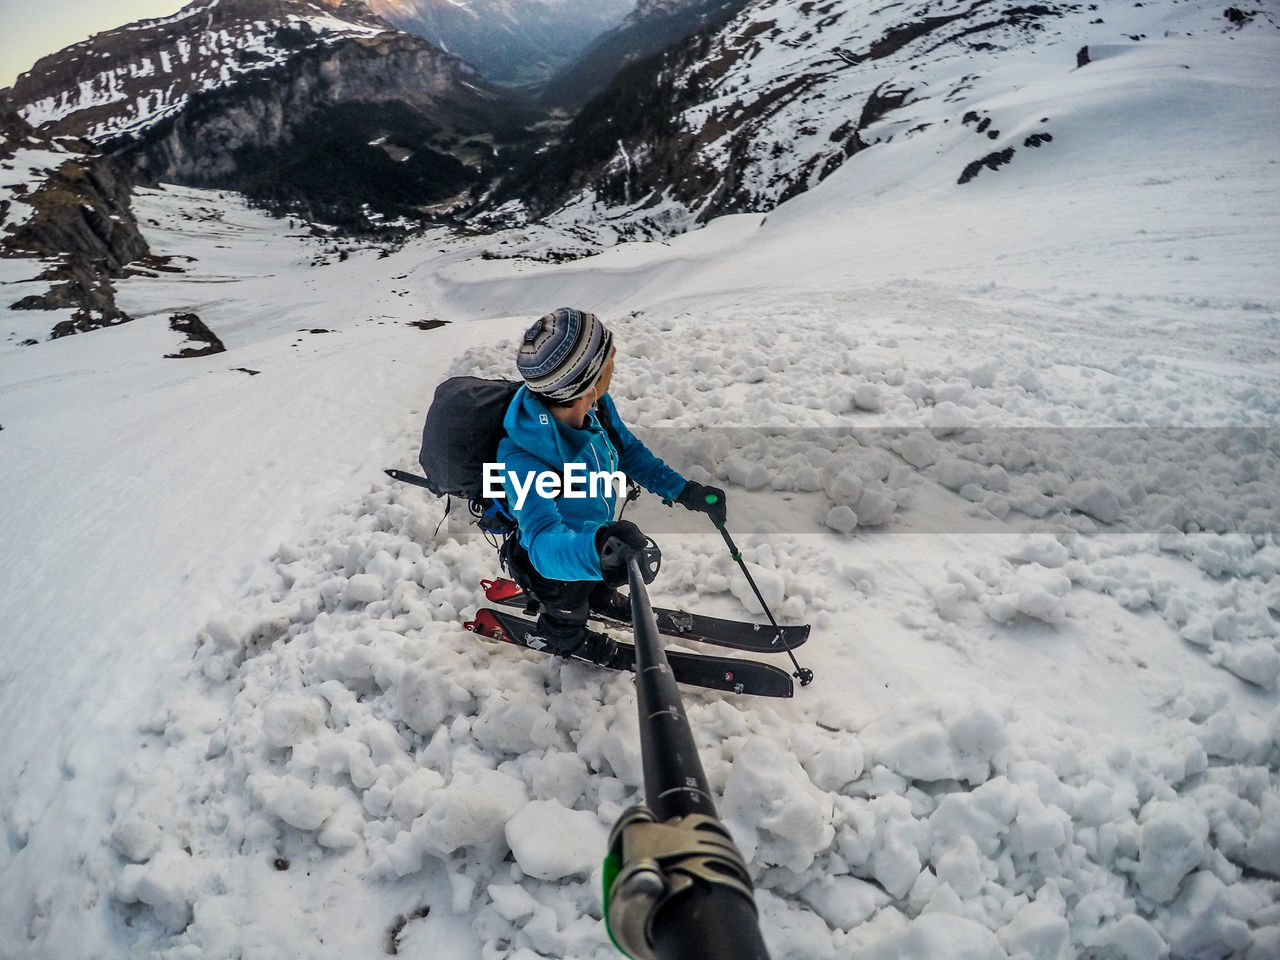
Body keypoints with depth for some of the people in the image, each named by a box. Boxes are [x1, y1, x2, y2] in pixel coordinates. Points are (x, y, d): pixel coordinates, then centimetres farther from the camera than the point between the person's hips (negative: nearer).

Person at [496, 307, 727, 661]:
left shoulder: (595, 404, -26)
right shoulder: (522, 459, -47)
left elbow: (628, 449, -8)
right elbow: (544, 540, -54)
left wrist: (683, 490, -17)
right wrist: (595, 551, -75)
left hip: (597, 531, 6)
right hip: (555, 561, -5)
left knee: (646, 562, 30)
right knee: (568, 622, 25)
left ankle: (601, 598, 64)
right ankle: (555, 637, 63)